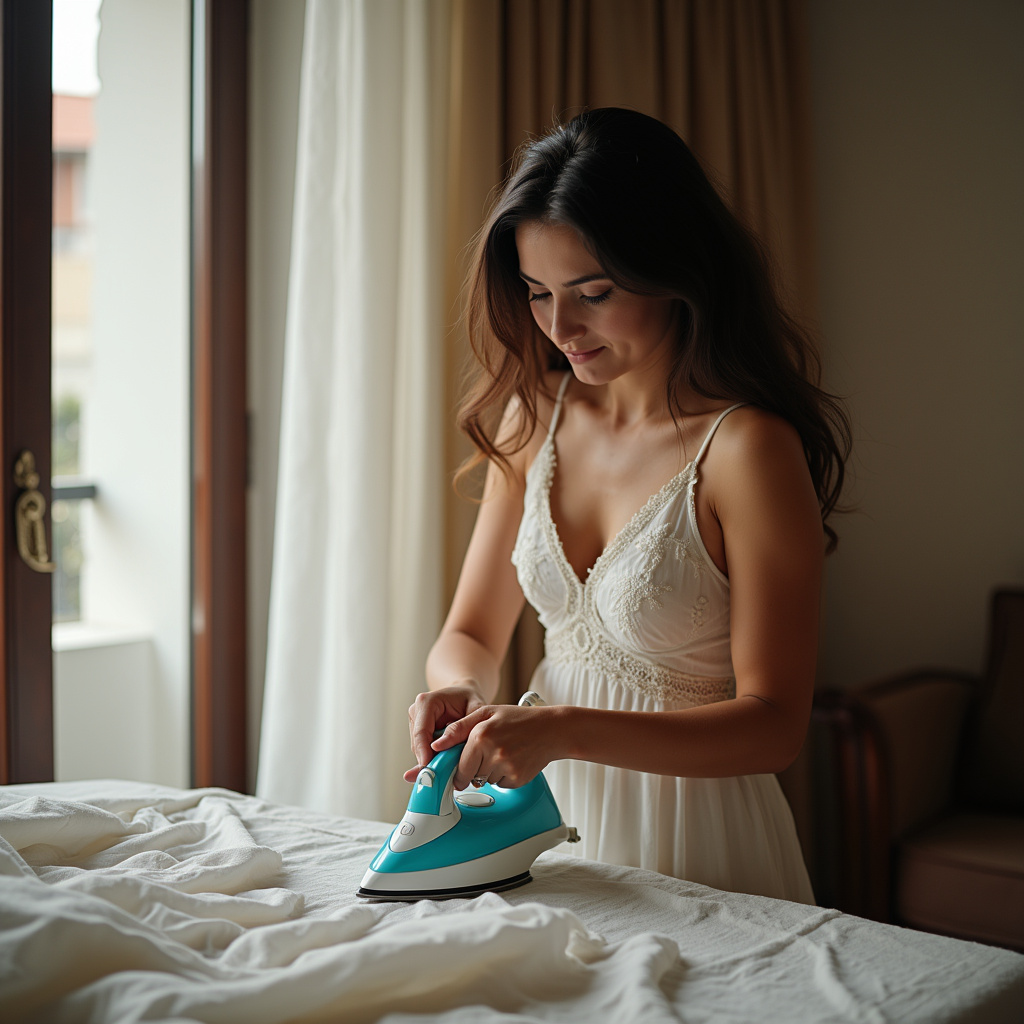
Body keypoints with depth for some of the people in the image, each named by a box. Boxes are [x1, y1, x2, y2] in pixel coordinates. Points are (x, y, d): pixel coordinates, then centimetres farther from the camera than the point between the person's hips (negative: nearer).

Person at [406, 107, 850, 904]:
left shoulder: (748, 447, -19)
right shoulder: (534, 416, -1)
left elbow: (774, 724, -20)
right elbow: (472, 633, 6)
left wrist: (565, 730, -30)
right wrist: (464, 687, -17)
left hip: (695, 842, -5)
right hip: (546, 806, 5)